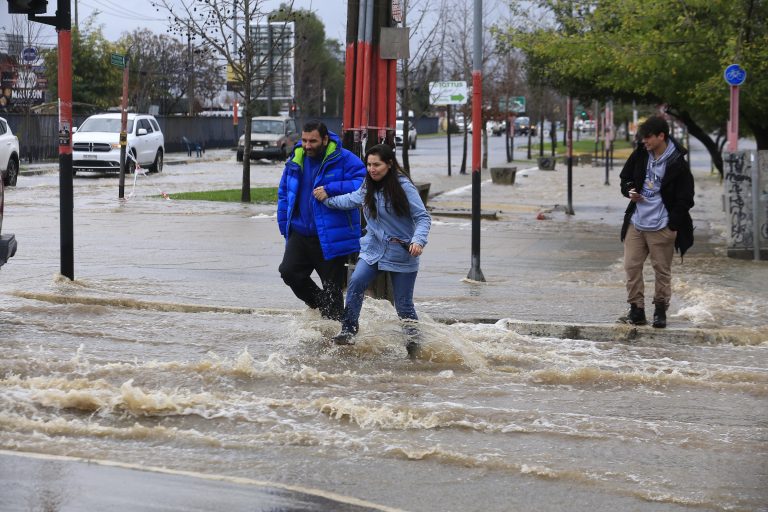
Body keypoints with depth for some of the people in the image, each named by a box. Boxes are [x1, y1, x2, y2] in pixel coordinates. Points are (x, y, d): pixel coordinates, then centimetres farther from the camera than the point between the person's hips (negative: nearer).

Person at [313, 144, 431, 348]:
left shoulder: (404, 186, -15)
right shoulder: (368, 186, 3)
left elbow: (423, 218, -14)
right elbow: (351, 200, 24)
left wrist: (418, 240, -29)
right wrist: (327, 198, 16)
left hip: (402, 253, -4)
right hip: (373, 248, 5)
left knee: (403, 304, 1)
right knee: (356, 282, -20)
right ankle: (348, 330, -14)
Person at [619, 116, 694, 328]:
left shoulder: (677, 164, -11)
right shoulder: (640, 155, 3)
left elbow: (685, 198, -8)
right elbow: (625, 177, 19)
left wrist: (674, 226, -11)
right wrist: (629, 191, -3)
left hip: (661, 227, -5)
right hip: (636, 223, 5)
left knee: (662, 270, 4)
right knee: (631, 267, 4)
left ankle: (660, 310, 16)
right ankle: (636, 310, 11)